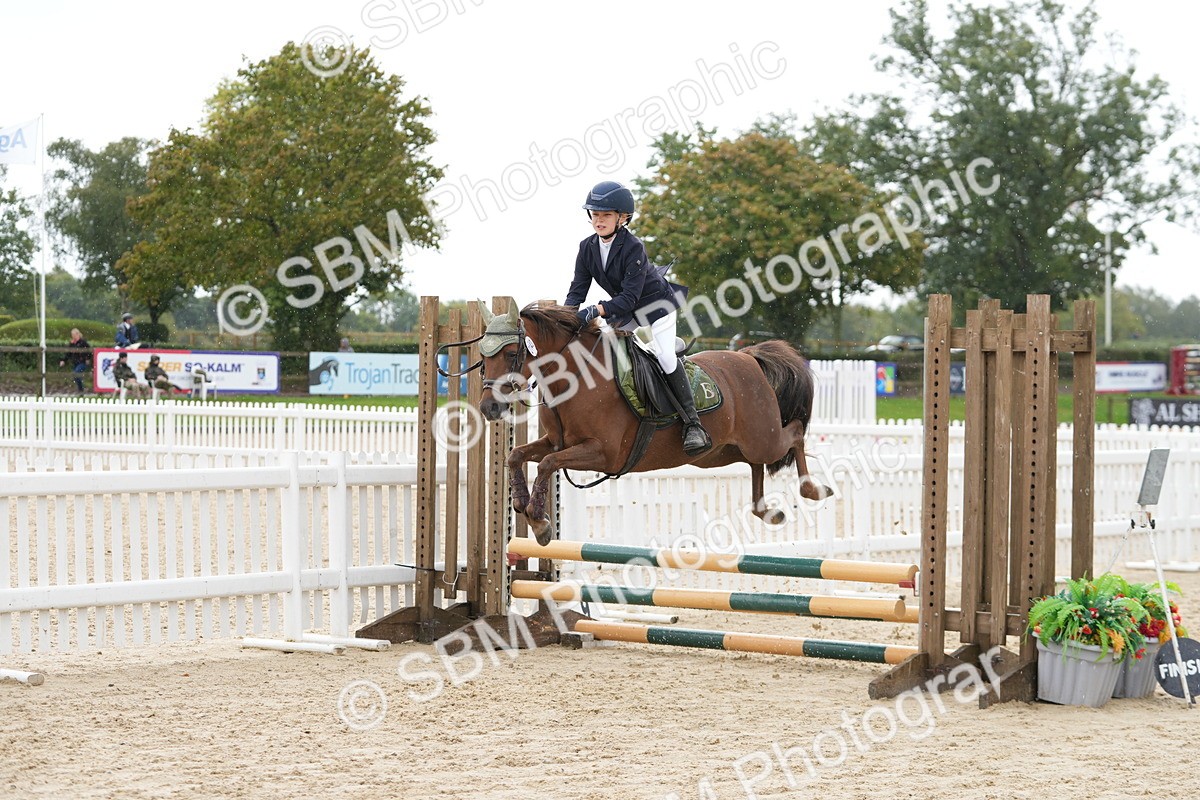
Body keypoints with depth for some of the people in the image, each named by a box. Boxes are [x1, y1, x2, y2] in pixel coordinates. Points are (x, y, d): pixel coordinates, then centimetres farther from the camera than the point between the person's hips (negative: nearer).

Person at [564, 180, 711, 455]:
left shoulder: (633, 248, -29)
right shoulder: (587, 247, -8)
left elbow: (629, 297, -34)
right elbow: (578, 288, -8)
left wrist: (596, 311, -47)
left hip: (655, 303, -8)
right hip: (624, 310, 8)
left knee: (664, 355, -22)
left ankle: (693, 425, -22)